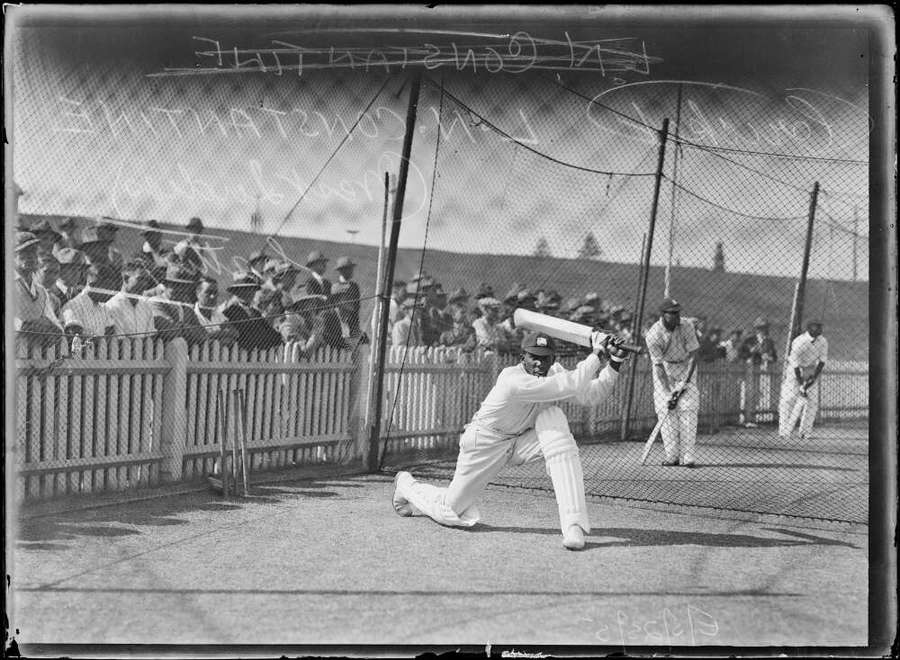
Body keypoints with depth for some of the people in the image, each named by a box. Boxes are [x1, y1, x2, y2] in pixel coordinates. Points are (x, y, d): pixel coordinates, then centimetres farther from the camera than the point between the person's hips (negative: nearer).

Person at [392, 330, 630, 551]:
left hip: (522, 441, 6)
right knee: (452, 513, -2)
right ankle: (406, 484, 35)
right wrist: (596, 353, -35)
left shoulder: (554, 372, -10)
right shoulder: (513, 380, -34)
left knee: (553, 417, -26)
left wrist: (614, 365, -26)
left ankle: (573, 522, -29)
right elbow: (573, 386, -40)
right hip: (486, 442, -6)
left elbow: (589, 396, -16)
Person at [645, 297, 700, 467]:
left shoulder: (686, 326, -21)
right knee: (665, 410, -8)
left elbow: (692, 355, -16)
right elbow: (658, 366, -23)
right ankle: (672, 456, -1)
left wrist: (686, 381, -24)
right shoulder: (653, 335, -25)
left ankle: (687, 457, -12)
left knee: (688, 409, -11)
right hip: (664, 368, -1)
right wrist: (669, 392, -28)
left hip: (685, 366, 1)